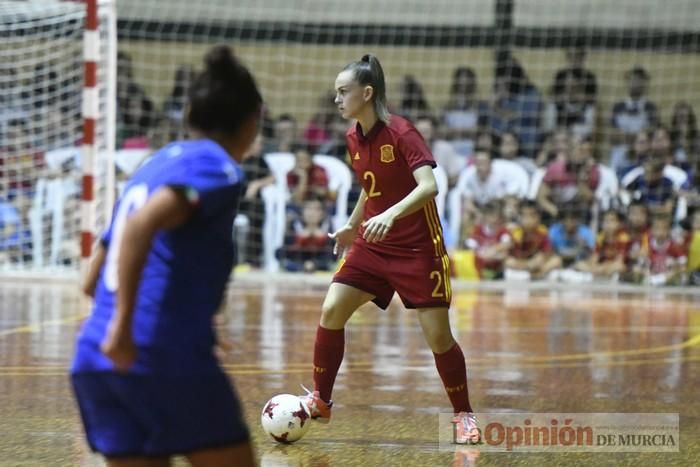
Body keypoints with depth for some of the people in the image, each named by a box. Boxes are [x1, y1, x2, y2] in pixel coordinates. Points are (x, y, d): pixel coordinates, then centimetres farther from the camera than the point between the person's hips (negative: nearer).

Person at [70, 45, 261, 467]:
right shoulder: (216, 167, -3)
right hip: (167, 357, -8)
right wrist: (124, 325, -27)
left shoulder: (157, 165, 21)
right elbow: (142, 224, -23)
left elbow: (93, 281, 25)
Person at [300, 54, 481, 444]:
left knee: (438, 335, -5)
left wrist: (391, 214, -44)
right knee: (331, 311, -8)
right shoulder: (354, 138, 3)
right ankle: (320, 401, 5)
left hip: (418, 249, -6)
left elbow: (429, 186, -30)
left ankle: (464, 415, 12)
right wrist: (352, 226, 26)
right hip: (372, 245, 6)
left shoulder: (401, 133, -18)